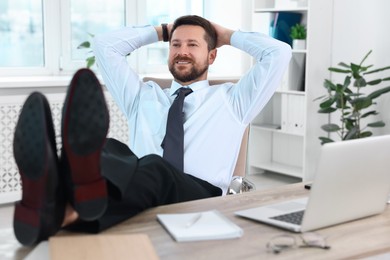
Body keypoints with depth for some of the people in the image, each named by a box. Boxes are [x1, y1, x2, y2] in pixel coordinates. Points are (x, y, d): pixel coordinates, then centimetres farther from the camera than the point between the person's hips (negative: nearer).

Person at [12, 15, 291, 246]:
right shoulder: (143, 96, 32)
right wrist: (161, 32, 36)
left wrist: (228, 35, 30)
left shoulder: (231, 99, 25)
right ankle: (53, 205, -69)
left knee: (155, 168, -39)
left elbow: (279, 53, 16)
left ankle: (66, 211, -70)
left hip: (200, 197, -2)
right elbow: (105, 45, 31)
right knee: (110, 152, -34)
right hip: (137, 197, 3)